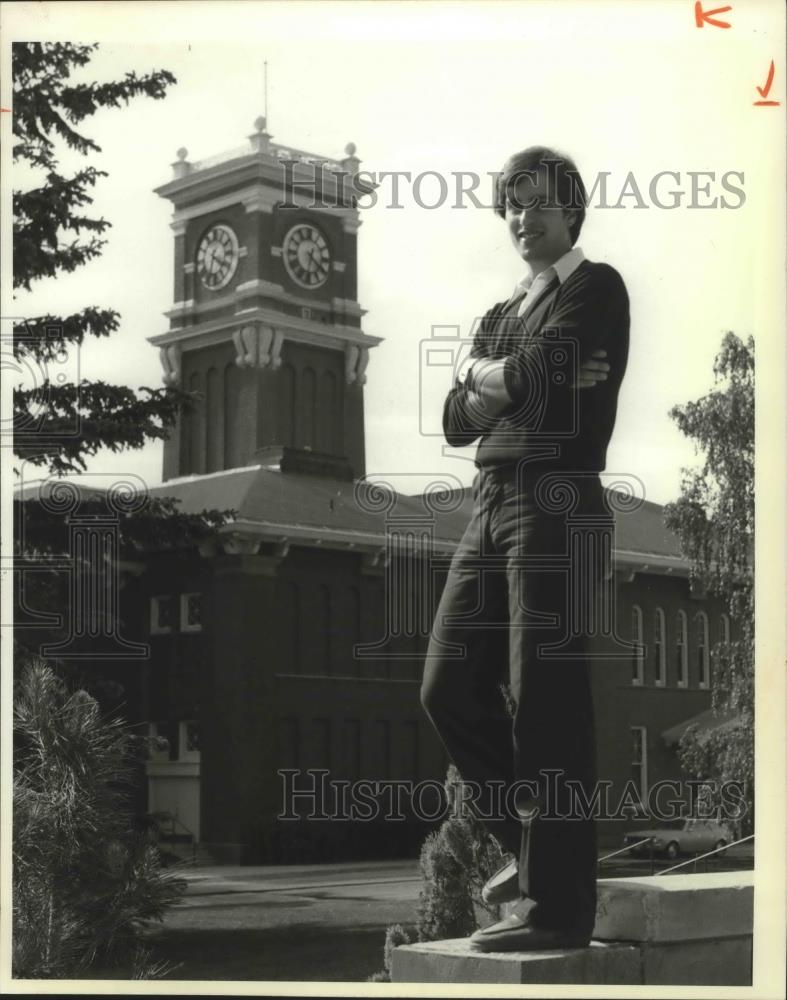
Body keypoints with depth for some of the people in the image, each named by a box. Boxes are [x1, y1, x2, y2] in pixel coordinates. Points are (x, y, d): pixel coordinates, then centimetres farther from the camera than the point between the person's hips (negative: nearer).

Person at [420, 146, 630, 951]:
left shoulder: (596, 289, 2)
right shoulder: (501, 316, 24)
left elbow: (530, 378, -14)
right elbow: (457, 423, 11)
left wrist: (480, 372, 6)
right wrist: (522, 379, -5)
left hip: (556, 502, -8)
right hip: (490, 506, 8)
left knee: (545, 701, -8)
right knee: (449, 689, 5)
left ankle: (558, 905, -3)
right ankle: (530, 848, 20)